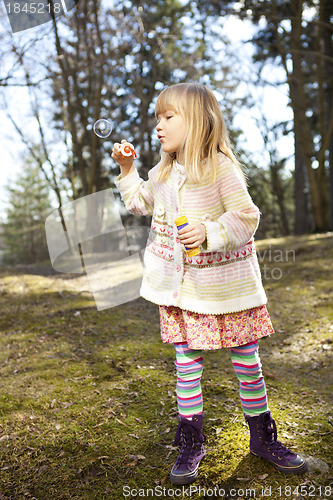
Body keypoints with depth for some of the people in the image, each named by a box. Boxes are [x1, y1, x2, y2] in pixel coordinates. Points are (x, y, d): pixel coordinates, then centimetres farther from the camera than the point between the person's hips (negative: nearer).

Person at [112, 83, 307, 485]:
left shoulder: (220, 166, -11)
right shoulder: (163, 173, 8)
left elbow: (246, 216, -14)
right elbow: (141, 204, 24)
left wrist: (210, 232, -27)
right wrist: (127, 170, 15)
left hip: (226, 281, -4)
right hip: (181, 285, 5)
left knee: (246, 358, 8)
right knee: (187, 362, 8)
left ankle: (262, 436, 28)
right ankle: (190, 443, 23)